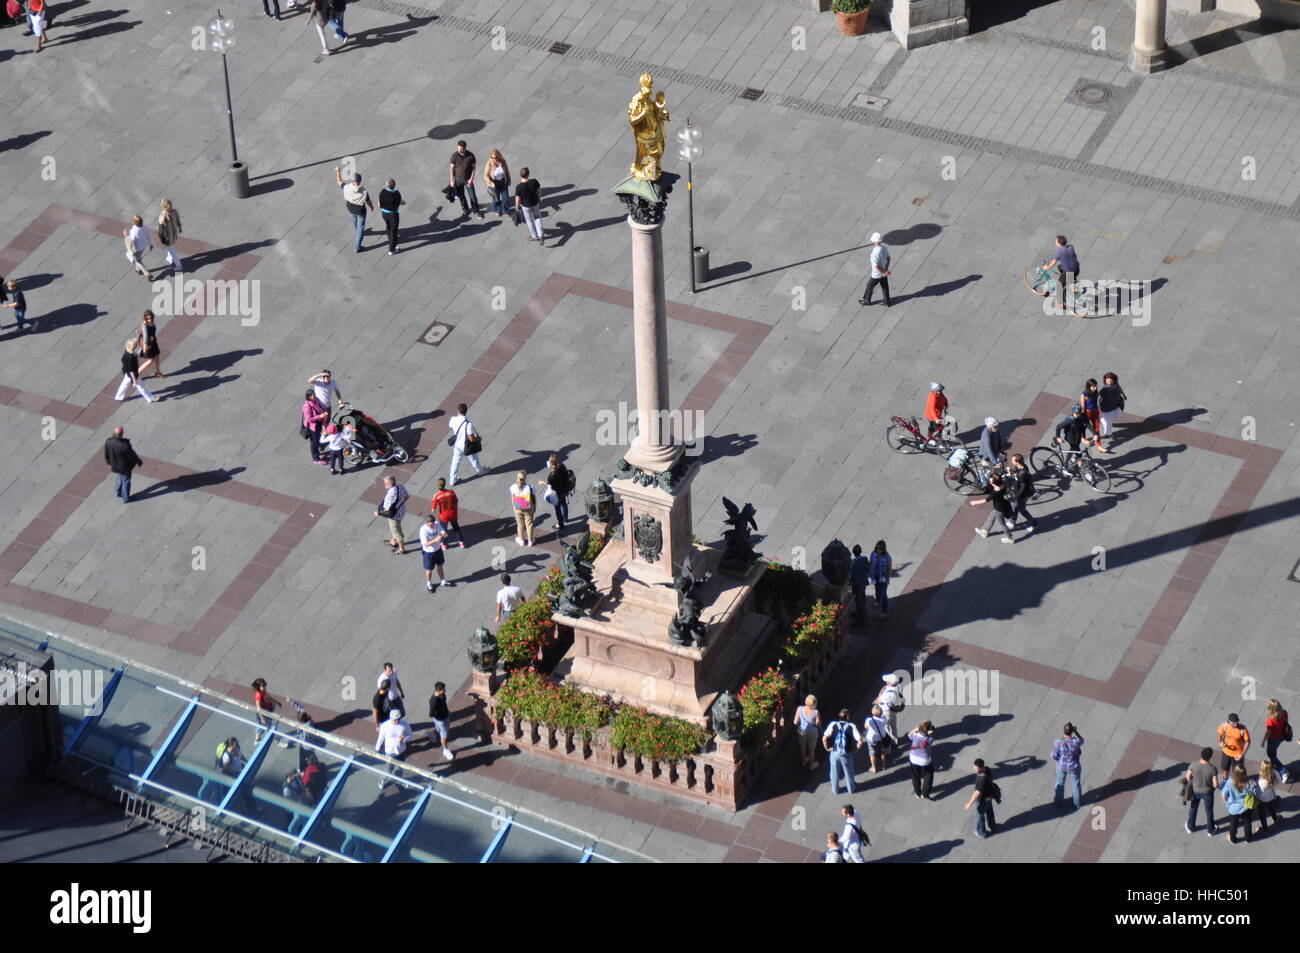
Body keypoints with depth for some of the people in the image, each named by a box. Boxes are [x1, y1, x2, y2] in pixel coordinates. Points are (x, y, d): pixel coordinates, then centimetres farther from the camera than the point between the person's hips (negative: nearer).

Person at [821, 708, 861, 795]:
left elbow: (824, 738, -21)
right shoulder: (852, 726, -13)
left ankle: (835, 789, 38)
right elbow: (860, 741, -21)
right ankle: (850, 789, 41)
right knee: (848, 772, 23)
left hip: (834, 753, 0)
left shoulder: (833, 725, -12)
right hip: (847, 754, 0)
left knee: (835, 772, 22)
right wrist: (855, 749, -2)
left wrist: (827, 748, -5)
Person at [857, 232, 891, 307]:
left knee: (870, 286, 18)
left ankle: (866, 300, 38)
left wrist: (884, 272, -15)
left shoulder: (874, 253, -35)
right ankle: (887, 302, 37)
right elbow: (888, 258, 1)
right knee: (885, 287, 22)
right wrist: (886, 270, 2)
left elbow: (876, 266, -29)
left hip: (876, 275, -6)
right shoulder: (885, 247, -13)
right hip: (884, 273, 6)